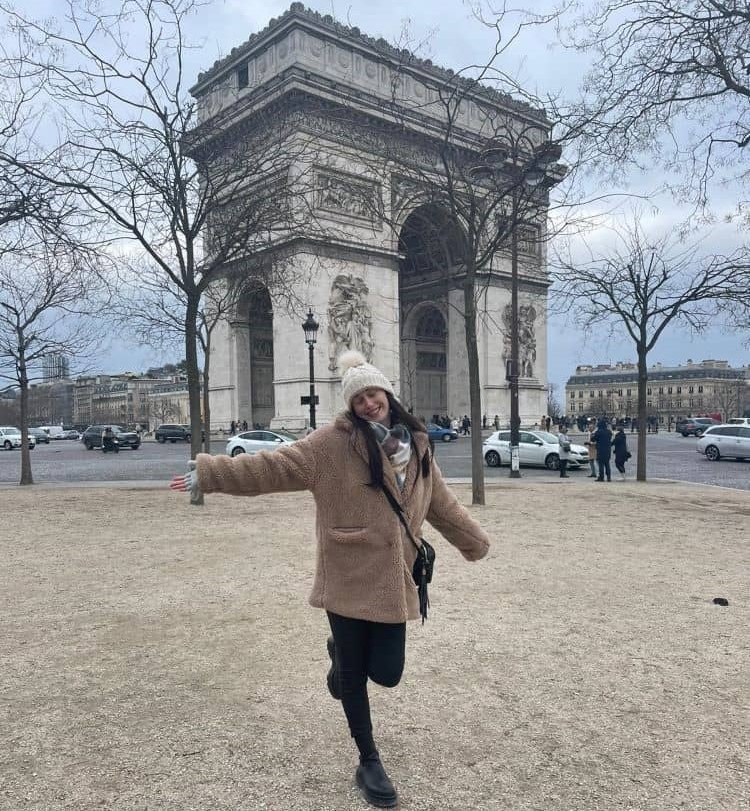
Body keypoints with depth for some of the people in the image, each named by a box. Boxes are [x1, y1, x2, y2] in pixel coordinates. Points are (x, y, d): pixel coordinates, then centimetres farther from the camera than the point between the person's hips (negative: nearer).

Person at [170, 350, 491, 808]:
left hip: (393, 580, 4)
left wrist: (477, 542, 30)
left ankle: (341, 655, 39)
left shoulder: (417, 447, 7)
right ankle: (369, 761, 32)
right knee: (354, 674, 9)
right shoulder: (334, 442, -9)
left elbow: (443, 505, 20)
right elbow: (274, 467, -10)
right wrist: (211, 473, -14)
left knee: (387, 673, 3)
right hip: (348, 578, -3)